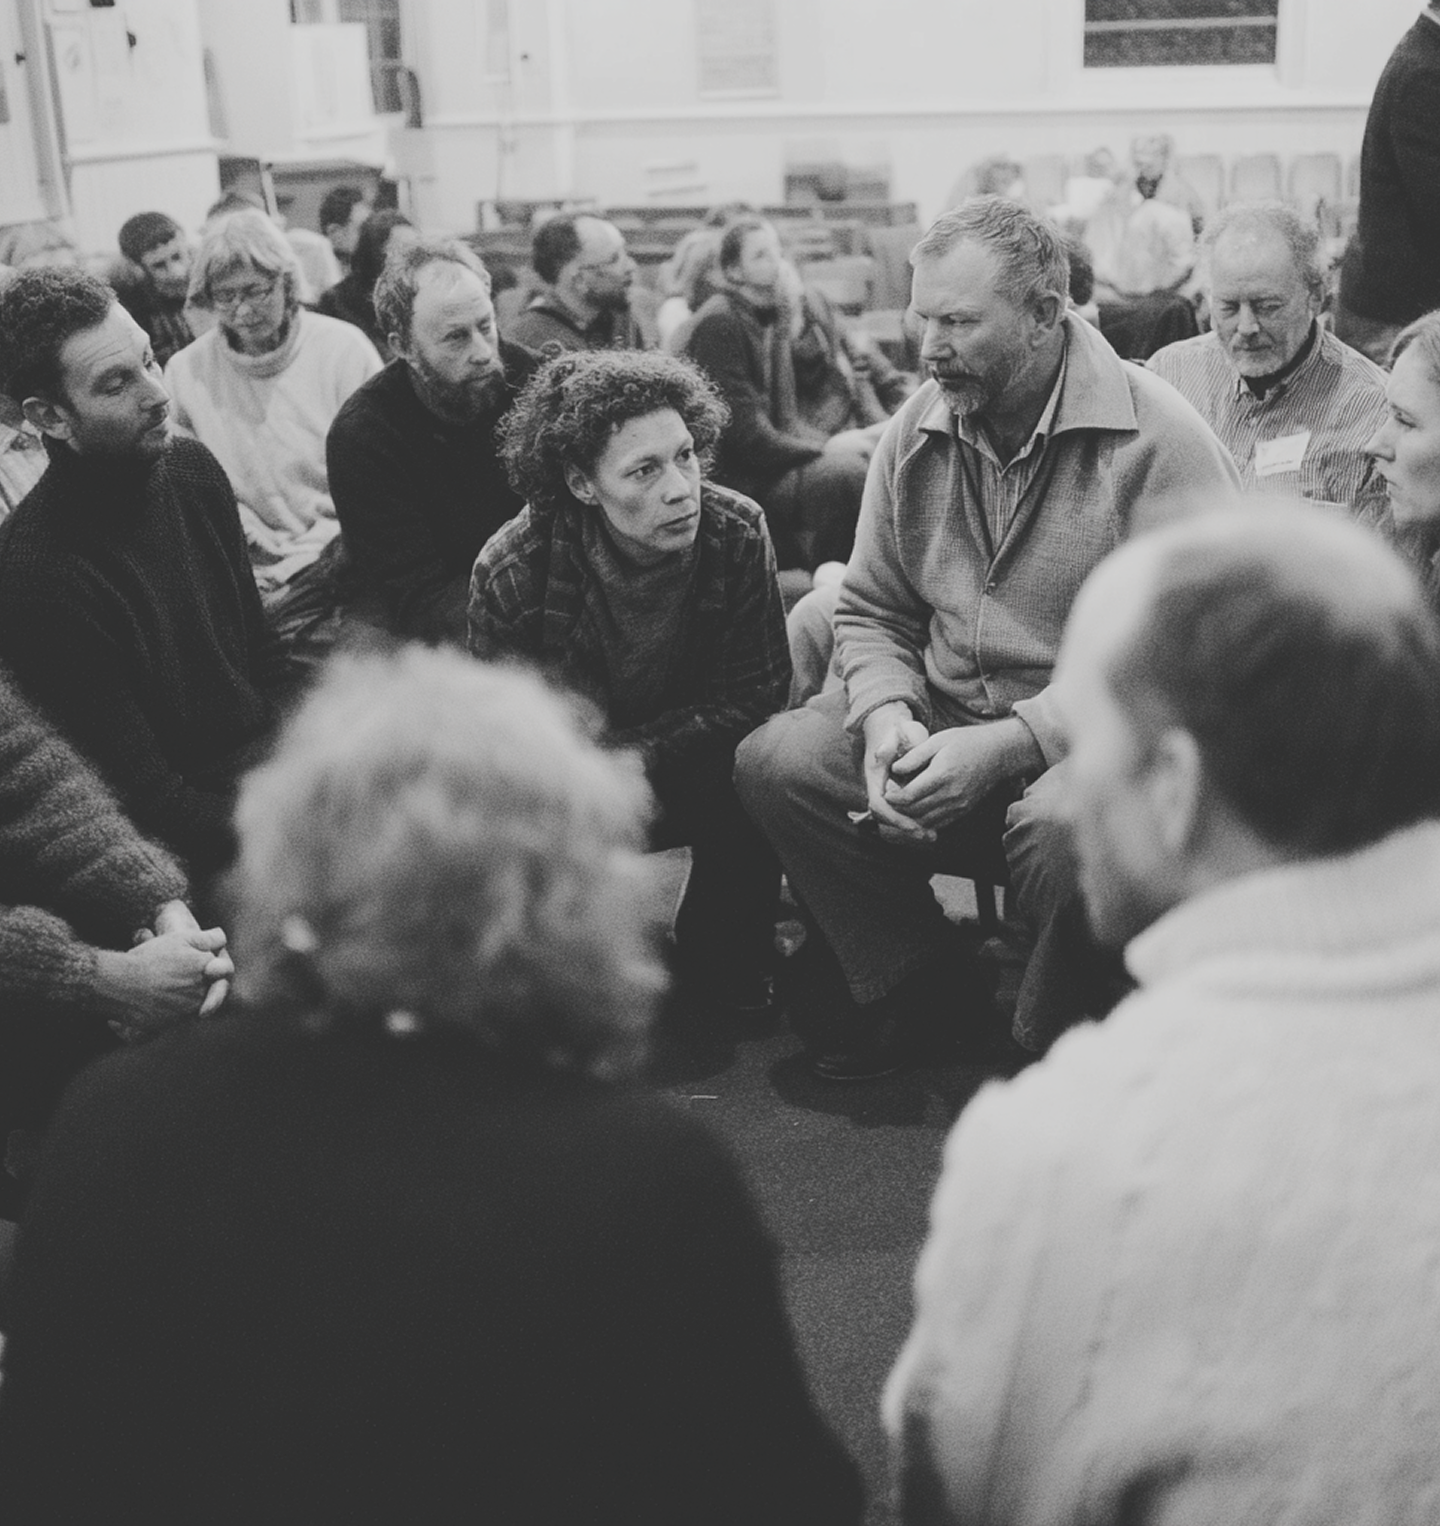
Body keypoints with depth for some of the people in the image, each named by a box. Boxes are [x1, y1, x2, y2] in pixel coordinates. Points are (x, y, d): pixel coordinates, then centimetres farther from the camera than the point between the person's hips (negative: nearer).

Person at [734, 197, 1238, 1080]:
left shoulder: (1156, 438, -14)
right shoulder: (918, 430, 6)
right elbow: (871, 610, 13)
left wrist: (1008, 746, -26)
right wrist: (885, 716, -11)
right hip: (943, 715, 6)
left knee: (1063, 831, -38)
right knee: (774, 762, -14)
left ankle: (1055, 1054, -4)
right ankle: (917, 991, 5)